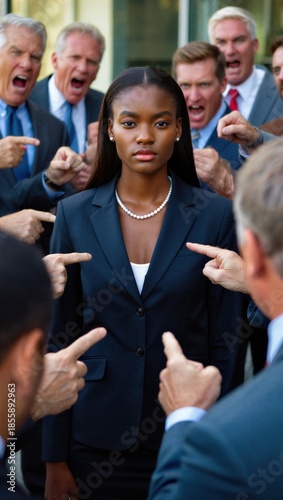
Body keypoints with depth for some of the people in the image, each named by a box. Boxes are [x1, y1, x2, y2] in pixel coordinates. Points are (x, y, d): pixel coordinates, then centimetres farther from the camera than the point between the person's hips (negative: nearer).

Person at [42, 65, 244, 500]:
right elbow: (59, 339, 1)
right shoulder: (75, 214, -1)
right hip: (95, 443, 1)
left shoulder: (215, 216, -4)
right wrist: (55, 459, -1)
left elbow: (224, 342, -1)